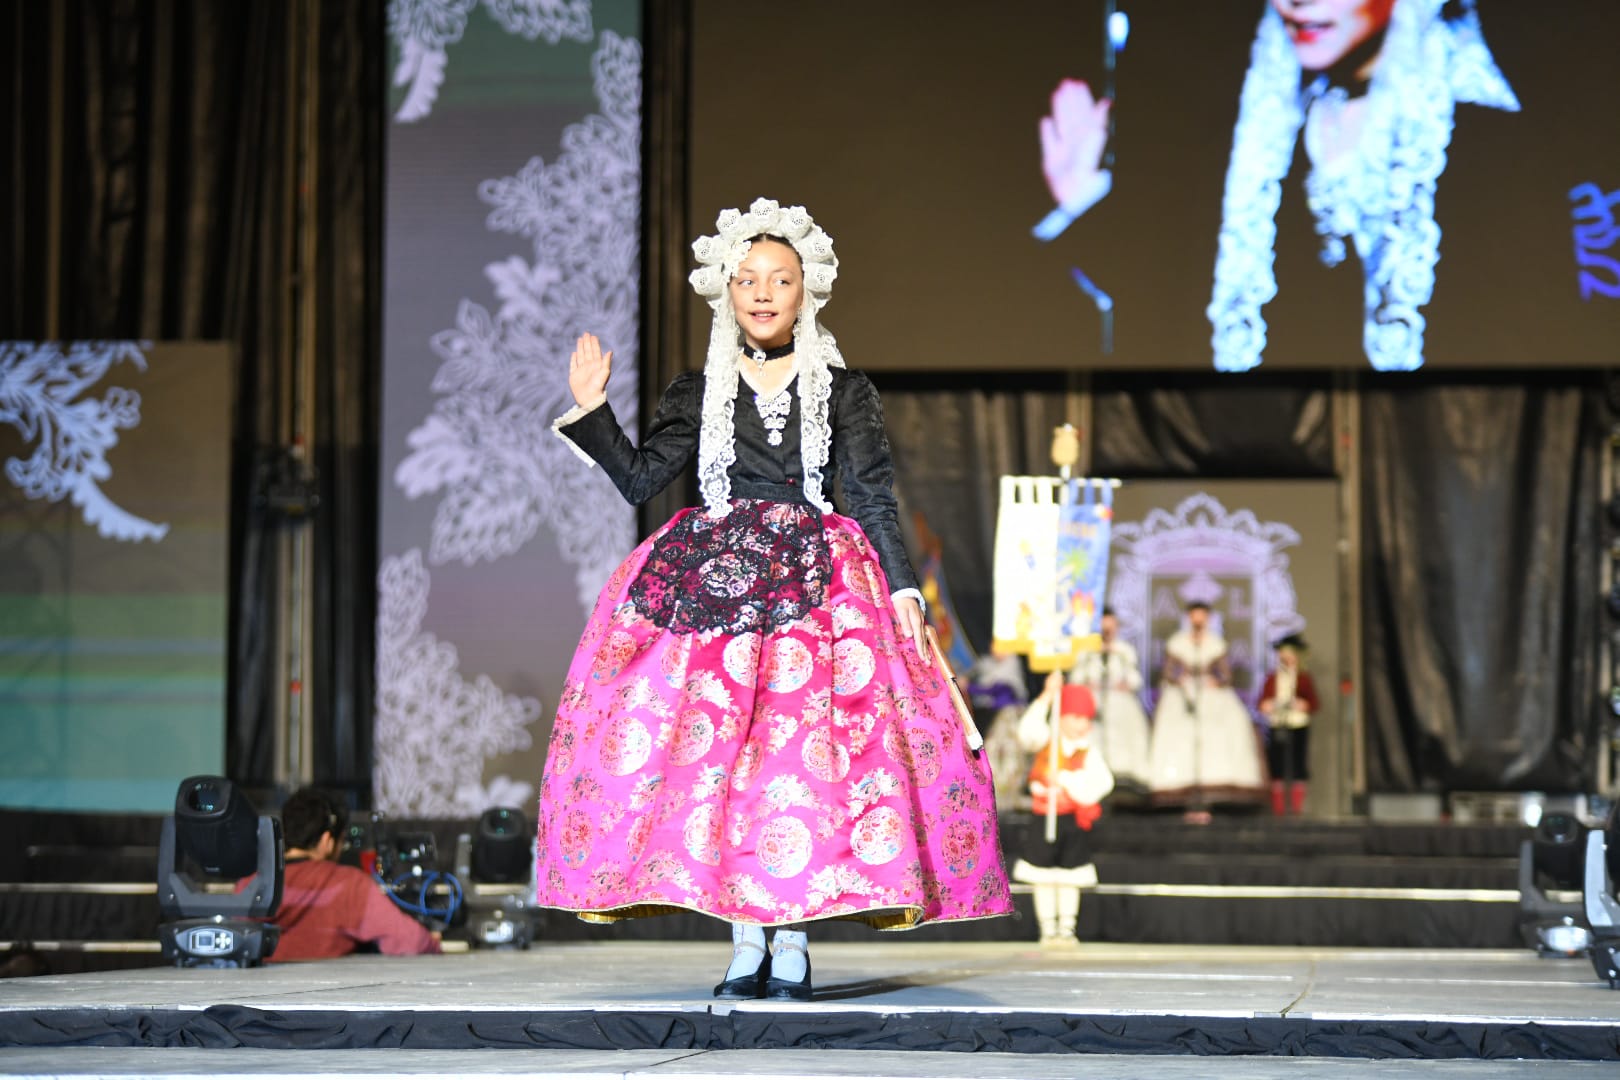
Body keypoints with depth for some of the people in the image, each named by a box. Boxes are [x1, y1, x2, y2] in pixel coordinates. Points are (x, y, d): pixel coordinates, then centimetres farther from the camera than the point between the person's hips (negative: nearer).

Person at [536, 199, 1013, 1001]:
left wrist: (902, 590, -4)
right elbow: (640, 479, 8)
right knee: (717, 742, -10)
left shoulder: (844, 391, 10)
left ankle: (794, 940, -8)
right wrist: (590, 410, 1)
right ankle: (744, 938, -4)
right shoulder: (698, 392, 13)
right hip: (712, 575, 1)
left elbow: (874, 498, 5)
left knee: (809, 739, -13)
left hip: (816, 578, -1)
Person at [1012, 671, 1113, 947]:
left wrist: (1065, 780, -21)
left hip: (1074, 820, 0)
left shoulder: (1090, 753, -2)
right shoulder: (1046, 743, 0)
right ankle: (1048, 930, 11)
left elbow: (1099, 785, -14)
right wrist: (1047, 697, -27)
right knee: (1043, 878, 3)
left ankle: (1067, 929, 15)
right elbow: (1028, 731, -21)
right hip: (1044, 819, 0)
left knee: (1069, 879, 6)